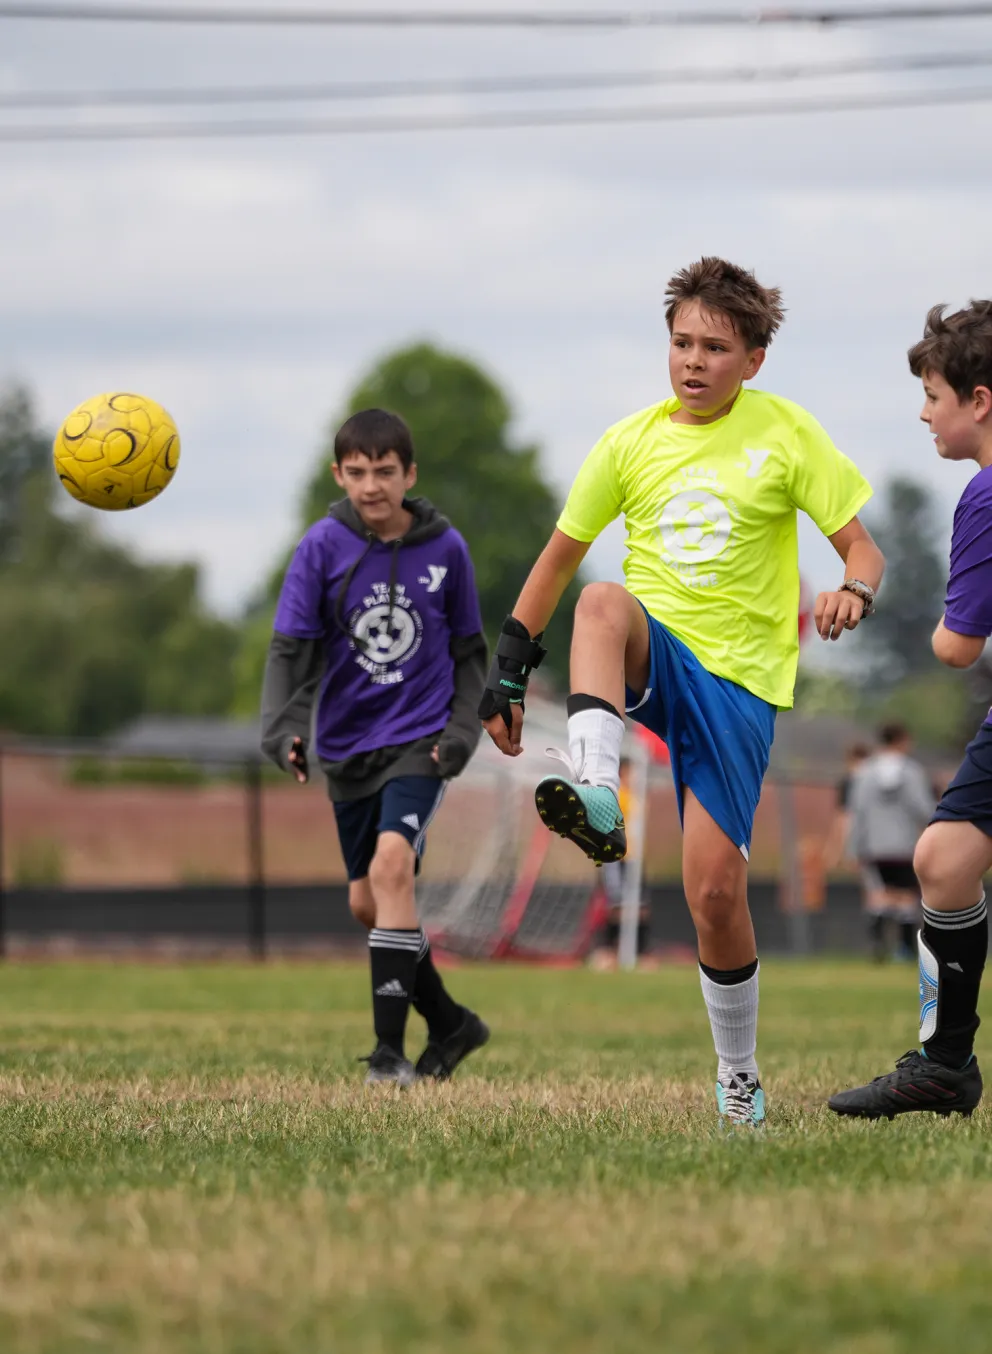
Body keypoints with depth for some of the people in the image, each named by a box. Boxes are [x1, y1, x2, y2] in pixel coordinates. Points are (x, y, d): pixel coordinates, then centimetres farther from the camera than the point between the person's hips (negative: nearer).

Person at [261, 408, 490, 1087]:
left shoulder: (446, 548, -3)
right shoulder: (323, 547, -5)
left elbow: (469, 651, 8)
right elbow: (291, 647, -9)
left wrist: (463, 730, -5)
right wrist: (285, 727, -24)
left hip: (419, 738, -3)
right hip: (348, 745, 3)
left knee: (392, 864, -24)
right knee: (367, 902, 10)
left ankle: (390, 1048, -23)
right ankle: (451, 1024, 31)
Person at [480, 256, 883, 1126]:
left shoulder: (785, 434, 1)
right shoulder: (631, 444, 7)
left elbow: (862, 547, 2)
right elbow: (559, 557, 15)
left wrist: (853, 593, -22)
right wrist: (508, 672, 11)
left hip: (740, 679, -2)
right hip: (652, 658, 2)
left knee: (716, 889, -10)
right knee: (603, 603, -35)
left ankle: (739, 1076, 10)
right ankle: (596, 800, -51)